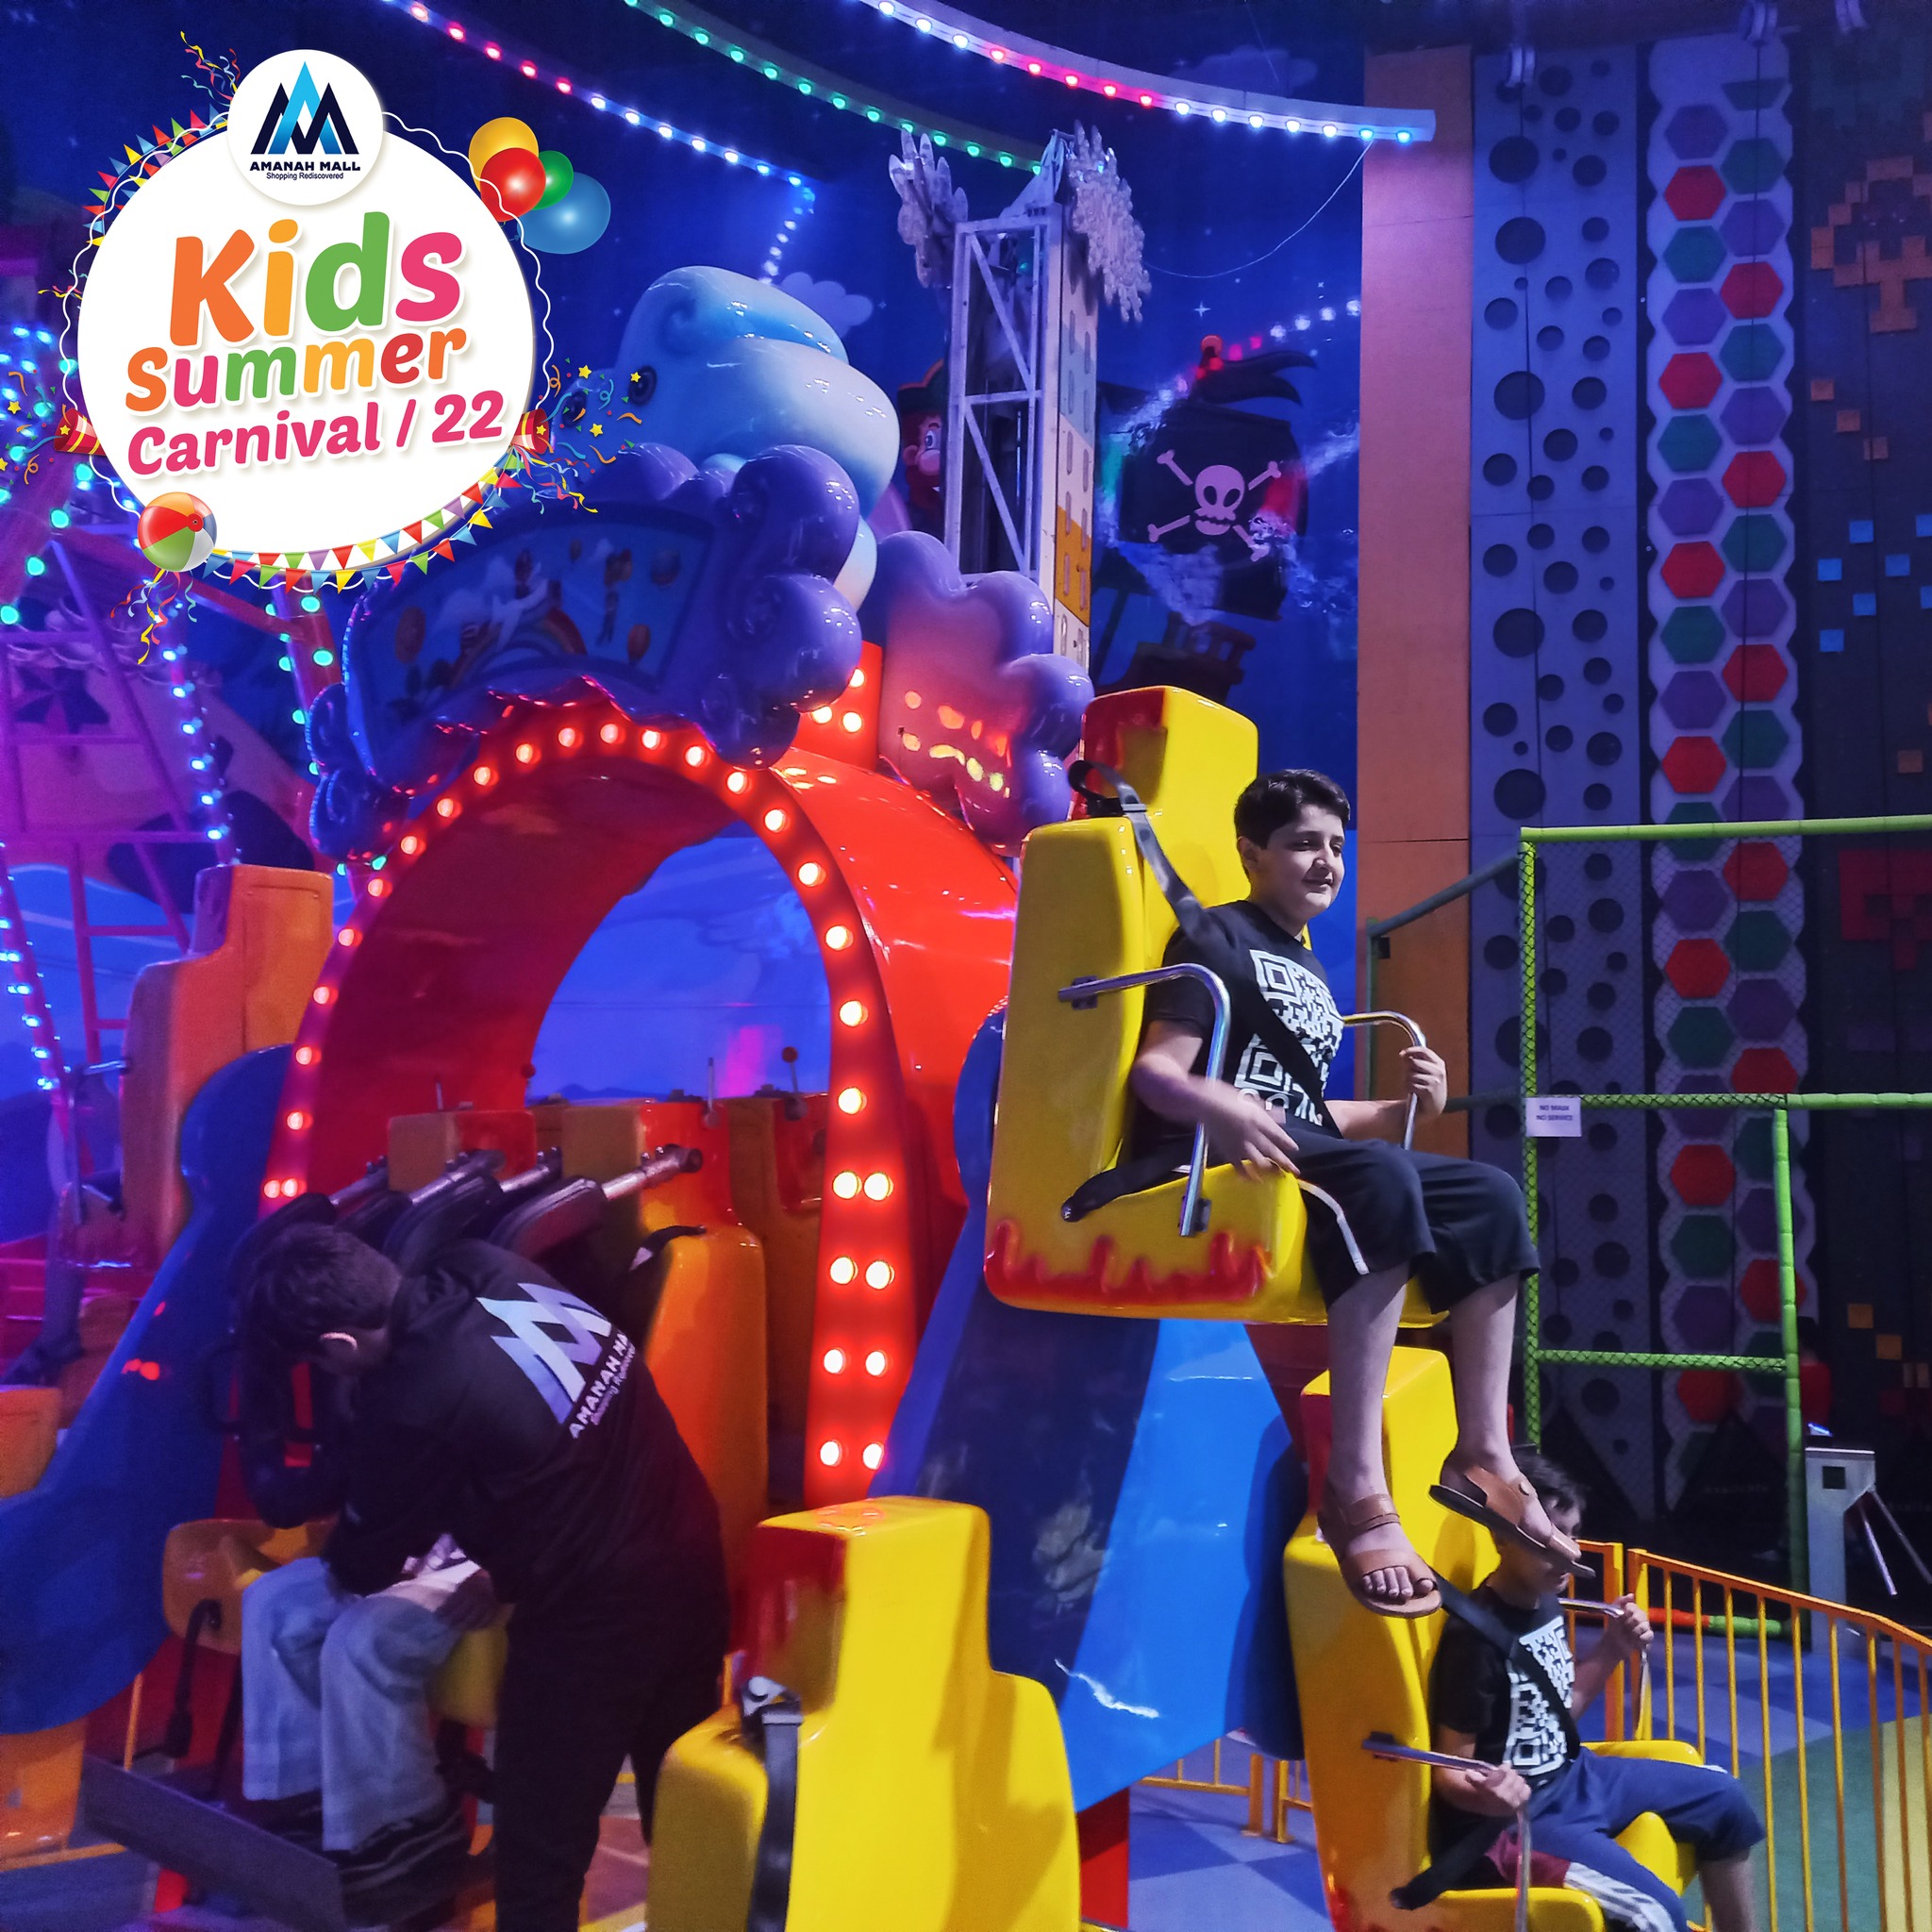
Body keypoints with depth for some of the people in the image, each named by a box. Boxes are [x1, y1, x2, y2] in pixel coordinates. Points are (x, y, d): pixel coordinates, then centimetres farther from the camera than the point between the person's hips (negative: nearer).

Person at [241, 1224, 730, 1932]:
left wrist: (342, 1548, 19)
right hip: (690, 1554, 8)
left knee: (540, 1848, 10)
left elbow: (363, 1569, -5)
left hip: (593, 1615, -8)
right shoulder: (484, 1268, -7)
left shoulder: (416, 1408, -23)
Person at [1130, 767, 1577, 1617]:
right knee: (1381, 1176, -36)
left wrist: (1407, 1106, 9)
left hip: (1308, 1157, 9)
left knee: (1490, 1197, -3)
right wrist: (1217, 1106, -36)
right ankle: (1357, 1488, -41)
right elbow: (1155, 1071, -13)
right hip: (1222, 1163, -9)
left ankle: (1482, 1454, -5)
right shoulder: (1217, 937, 0)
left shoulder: (1309, 972, 26)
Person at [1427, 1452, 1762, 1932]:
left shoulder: (1545, 1603, 2)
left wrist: (1612, 1649, 2)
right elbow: (1450, 1772, -21)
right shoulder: (1475, 1637, -25)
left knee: (1722, 1797, 19)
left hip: (1574, 1775, 10)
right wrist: (1489, 1794, -43)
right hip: (1516, 1817, -10)